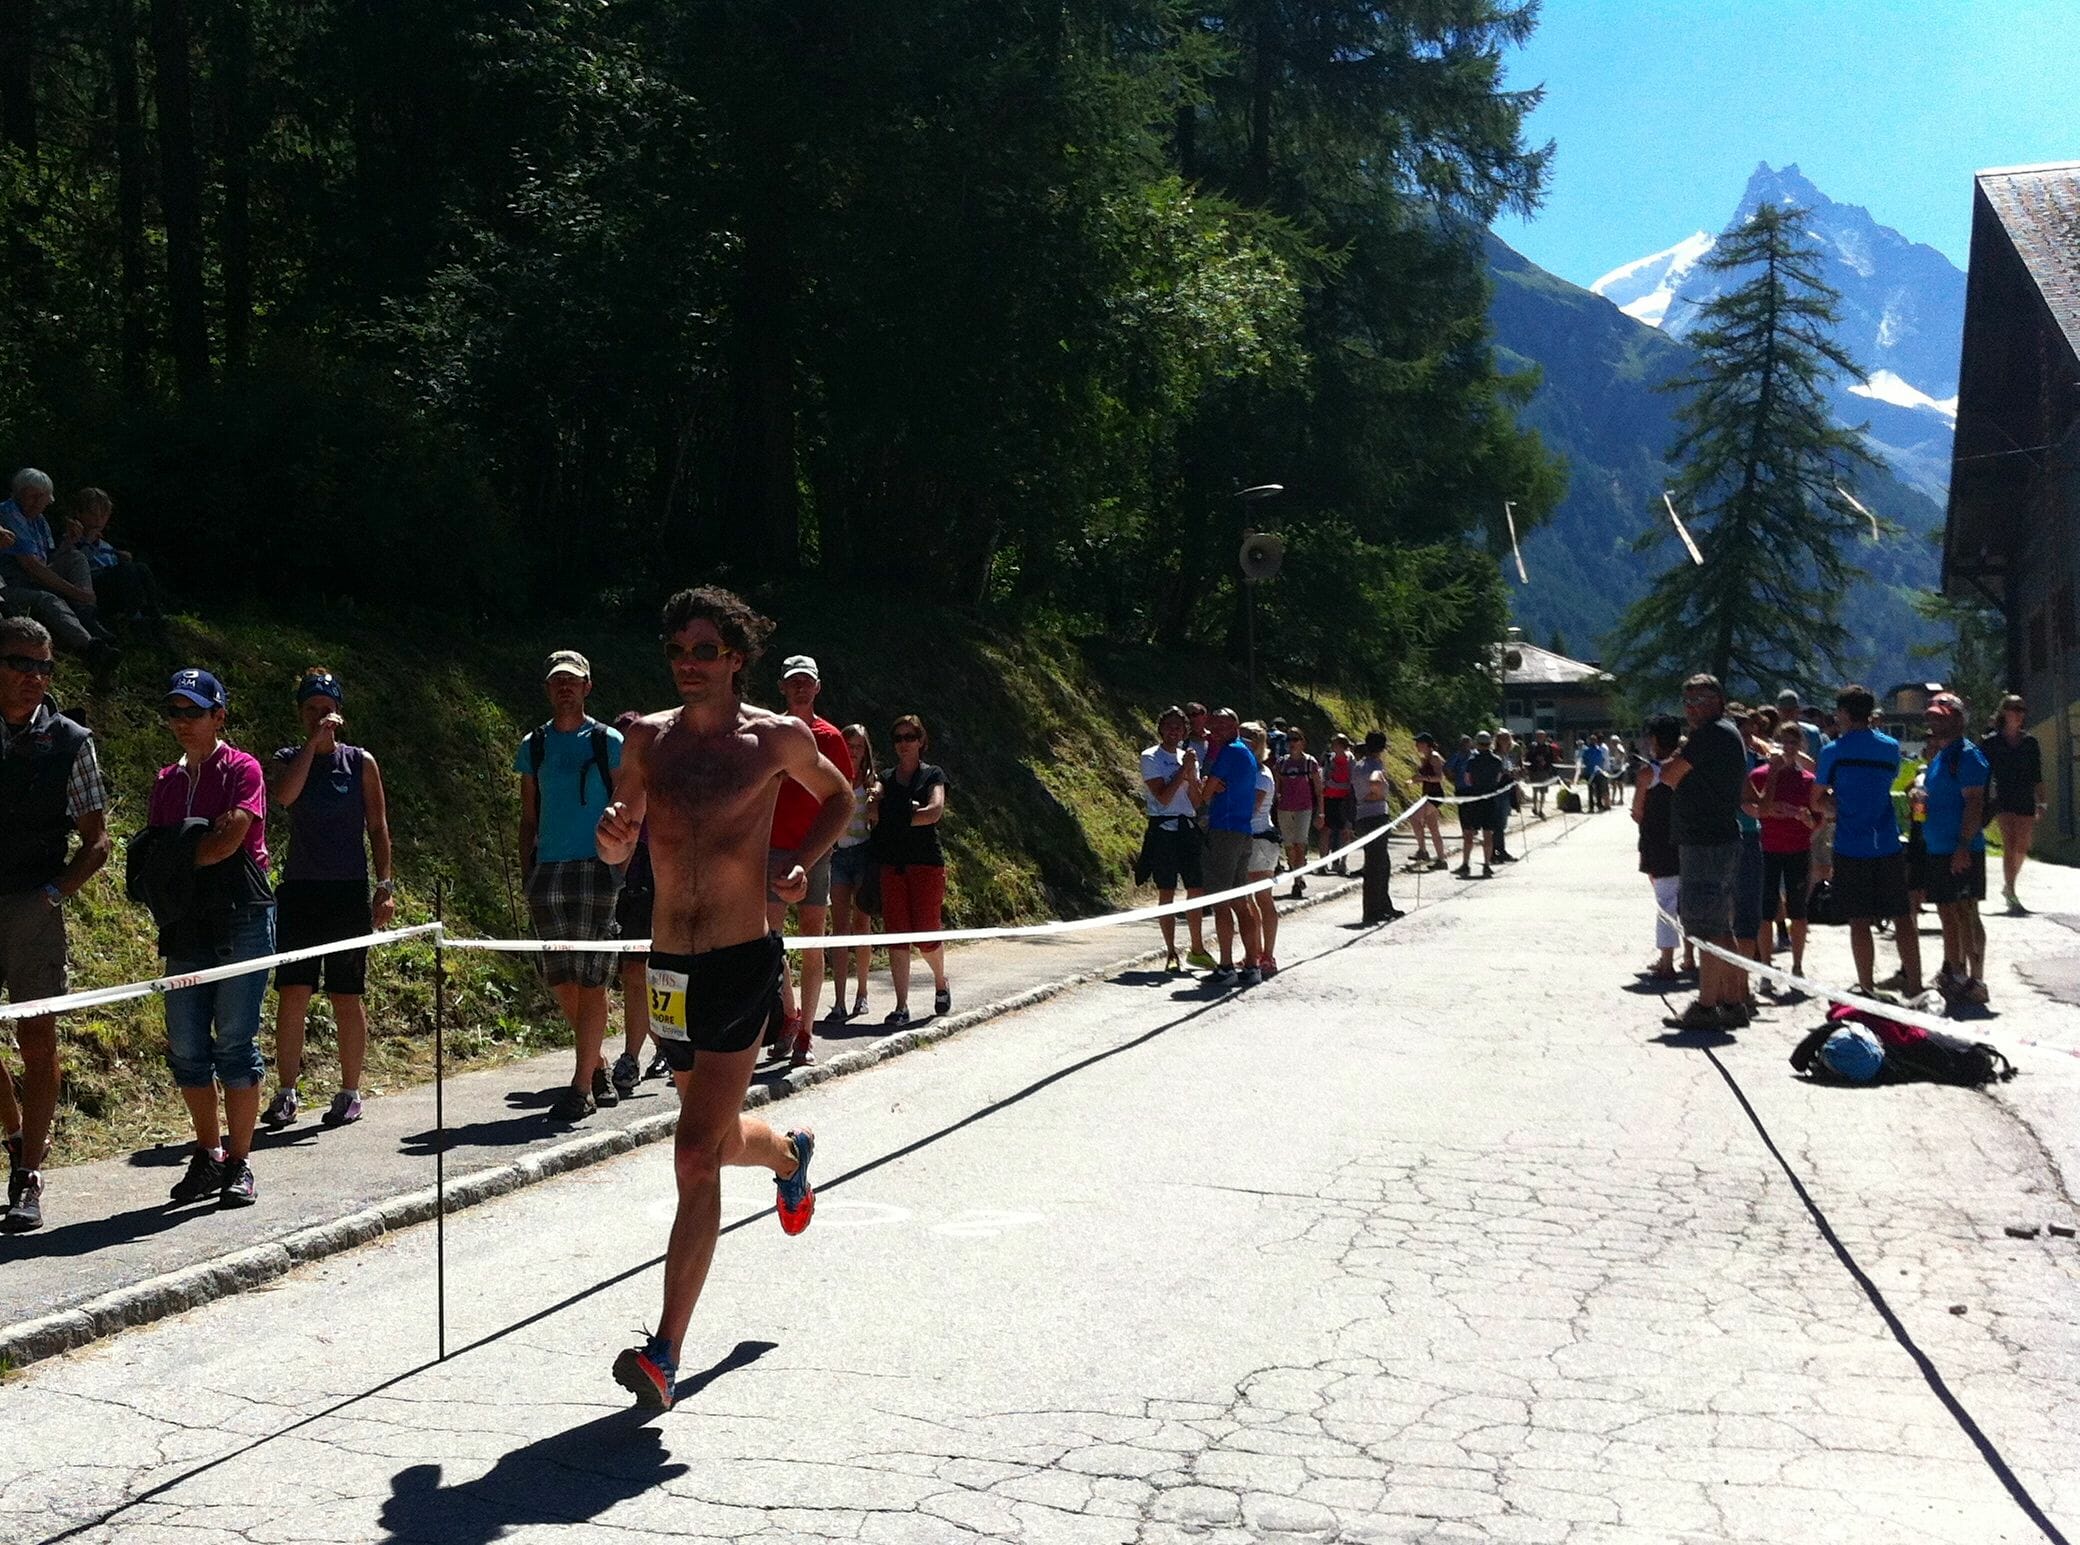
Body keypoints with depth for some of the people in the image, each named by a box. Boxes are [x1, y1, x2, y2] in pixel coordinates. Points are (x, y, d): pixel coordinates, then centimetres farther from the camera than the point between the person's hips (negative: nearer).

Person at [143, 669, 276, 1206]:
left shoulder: (242, 769, -3)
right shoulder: (166, 781, 15)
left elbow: (229, 841, -14)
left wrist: (174, 862, -6)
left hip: (242, 919, -6)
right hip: (186, 924, 6)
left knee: (235, 1042, -4)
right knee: (186, 1047, 6)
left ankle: (239, 1164, 4)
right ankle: (208, 1156, 19)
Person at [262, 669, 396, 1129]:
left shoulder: (361, 763, 5)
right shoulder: (288, 759, 7)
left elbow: (378, 828, 5)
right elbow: (284, 795, -16)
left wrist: (385, 887, -2)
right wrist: (313, 742, -13)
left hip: (349, 892, -1)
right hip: (299, 890, 1)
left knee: (347, 997, 3)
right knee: (291, 993, -2)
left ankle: (350, 1094, 12)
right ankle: (286, 1094, 6)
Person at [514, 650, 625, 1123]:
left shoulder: (608, 742, 3)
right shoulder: (533, 746, 12)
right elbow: (528, 819, 16)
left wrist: (621, 868, -5)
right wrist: (526, 878, 9)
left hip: (596, 870, -4)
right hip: (548, 871, 4)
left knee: (590, 980, -6)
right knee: (559, 978, 6)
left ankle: (582, 1086, -3)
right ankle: (598, 1066, 24)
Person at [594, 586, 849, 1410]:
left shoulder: (777, 738, -4)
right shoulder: (649, 739, 4)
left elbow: (838, 795, 15)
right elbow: (618, 853, 12)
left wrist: (801, 865, -2)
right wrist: (610, 834, -12)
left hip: (743, 966, -5)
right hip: (670, 967, 5)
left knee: (697, 1156, -12)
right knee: (720, 1138, 21)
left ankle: (666, 1354, -7)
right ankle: (790, 1154, 58)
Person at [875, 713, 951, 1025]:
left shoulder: (933, 775, 7)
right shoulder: (885, 778, 15)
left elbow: (935, 811, -9)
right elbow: (875, 813, 0)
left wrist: (895, 818, -2)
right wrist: (912, 813, -9)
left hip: (926, 862, -3)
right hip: (892, 864, 3)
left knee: (926, 934, -4)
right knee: (896, 934, -3)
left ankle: (941, 983, 26)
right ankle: (901, 1007, 0)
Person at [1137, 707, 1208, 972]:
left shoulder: (1188, 757, 14)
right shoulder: (1150, 758, -2)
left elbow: (1197, 802, 8)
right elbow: (1163, 797, -13)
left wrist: (1192, 776, -7)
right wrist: (1183, 770, -12)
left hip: (1188, 828, 5)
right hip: (1163, 829, -5)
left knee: (1197, 890, 6)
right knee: (1167, 893, -2)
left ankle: (1197, 949, 19)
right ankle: (1171, 953, 4)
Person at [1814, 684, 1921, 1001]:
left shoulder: (1833, 751, -6)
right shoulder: (1890, 747, 6)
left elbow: (1817, 800, 0)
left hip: (1851, 847, -3)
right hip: (1888, 845, 3)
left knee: (1859, 921, 3)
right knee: (1903, 917, 9)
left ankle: (1867, 989, 5)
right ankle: (1914, 986, 10)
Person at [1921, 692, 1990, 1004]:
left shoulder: (1967, 755, -12)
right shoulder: (1939, 756, 16)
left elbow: (1974, 803, -19)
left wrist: (1963, 847, -23)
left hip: (1960, 852, -9)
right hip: (1938, 850, 9)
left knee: (1965, 914, -7)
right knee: (1948, 913, 15)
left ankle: (1976, 981, -3)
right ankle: (1954, 974, 25)